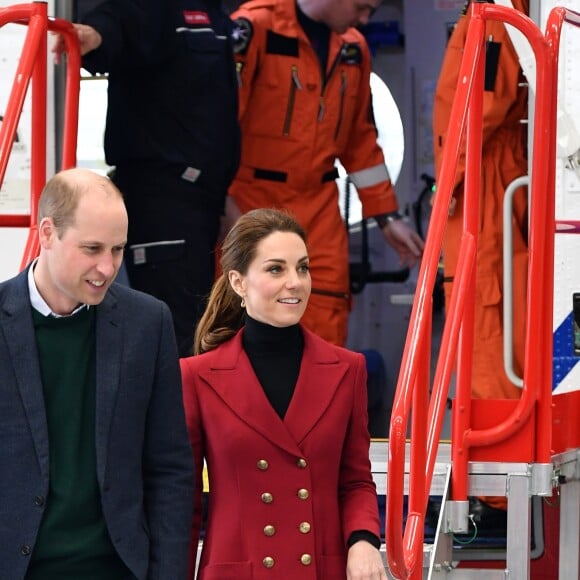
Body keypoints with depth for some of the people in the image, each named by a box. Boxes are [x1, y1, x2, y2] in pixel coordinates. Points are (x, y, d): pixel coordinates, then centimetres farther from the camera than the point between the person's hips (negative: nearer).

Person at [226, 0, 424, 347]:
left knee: (326, 328, -2)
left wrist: (387, 216, 17)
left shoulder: (353, 48, 10)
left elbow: (361, 140, 19)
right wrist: (224, 203, -20)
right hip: (249, 204, -5)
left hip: (318, 209, 5)